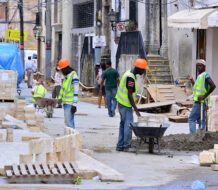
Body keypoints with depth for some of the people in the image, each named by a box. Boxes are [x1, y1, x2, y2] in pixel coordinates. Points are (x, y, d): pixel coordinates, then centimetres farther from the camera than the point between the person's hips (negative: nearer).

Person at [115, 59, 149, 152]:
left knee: (123, 124, 13)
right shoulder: (131, 78, -22)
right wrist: (136, 109, -21)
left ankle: (120, 146, 15)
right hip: (126, 105, -10)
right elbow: (129, 95, -23)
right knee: (128, 125, -7)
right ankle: (126, 146, -3)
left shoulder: (129, 73, 10)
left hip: (121, 103, 10)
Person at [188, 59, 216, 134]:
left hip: (200, 102, -10)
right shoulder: (200, 76, 17)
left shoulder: (205, 75, -12)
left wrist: (204, 96, -23)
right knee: (201, 120, 9)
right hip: (200, 102, 10)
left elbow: (213, 86, -23)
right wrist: (192, 80, 19)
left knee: (191, 119, -9)